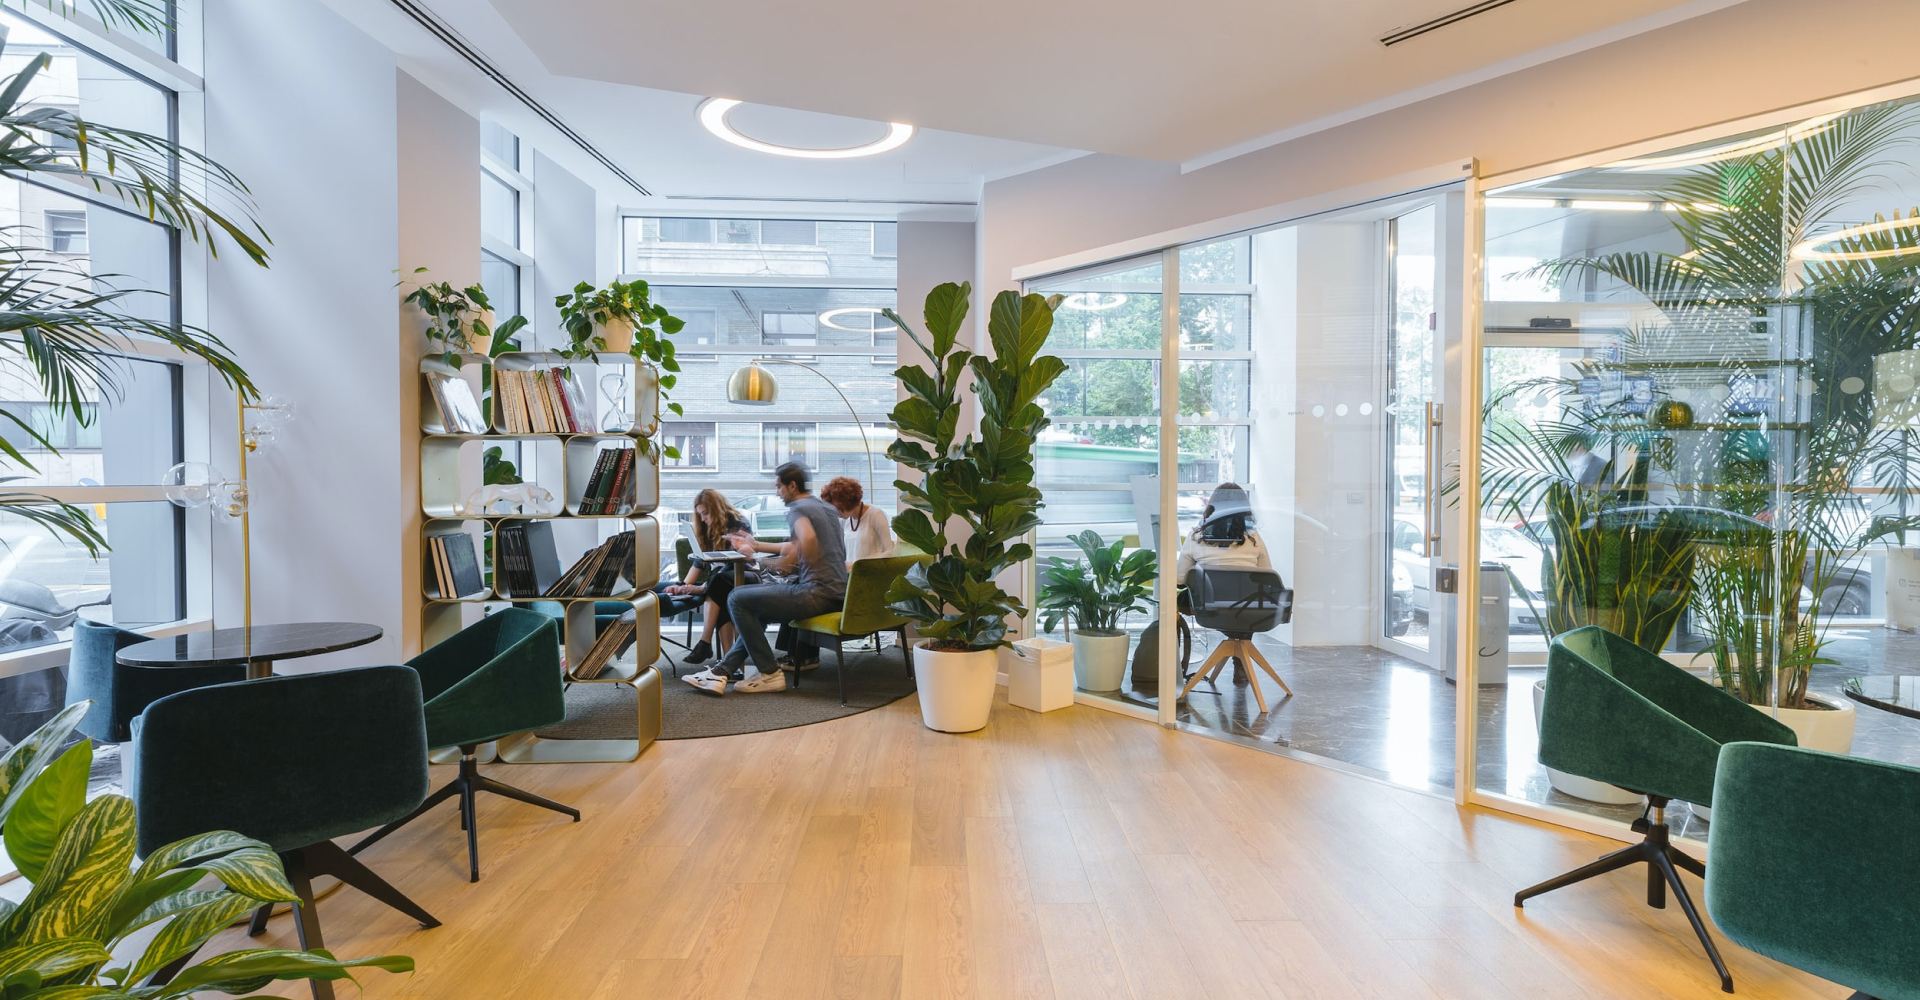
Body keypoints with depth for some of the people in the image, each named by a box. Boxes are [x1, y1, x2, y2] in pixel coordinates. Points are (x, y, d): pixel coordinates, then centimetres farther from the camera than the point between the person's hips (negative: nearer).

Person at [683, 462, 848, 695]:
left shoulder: (797, 509, -9)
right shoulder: (824, 506, 21)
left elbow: (808, 539, -32)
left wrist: (787, 564, -16)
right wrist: (757, 546, 36)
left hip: (817, 593, -10)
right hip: (836, 593, 10)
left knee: (737, 599, -1)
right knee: (757, 607, 22)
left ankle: (770, 674, 2)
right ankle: (722, 670, 13)